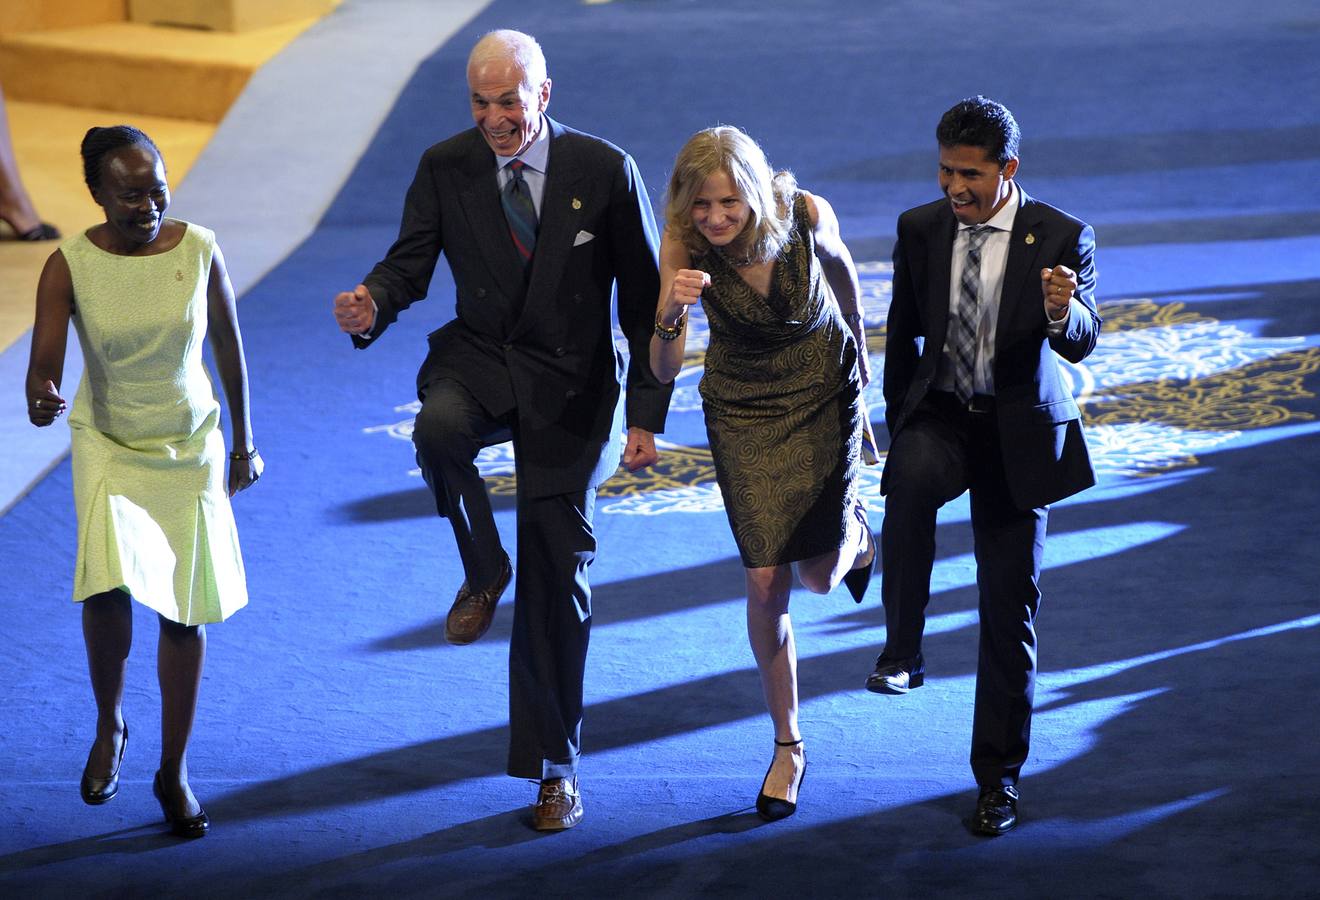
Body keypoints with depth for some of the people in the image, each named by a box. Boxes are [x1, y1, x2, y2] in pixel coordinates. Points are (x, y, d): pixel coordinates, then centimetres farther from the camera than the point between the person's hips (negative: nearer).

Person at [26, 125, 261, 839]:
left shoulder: (199, 250, -10)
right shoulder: (69, 265, -15)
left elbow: (229, 347, 3)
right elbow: (44, 362, -22)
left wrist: (242, 443, 10)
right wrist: (41, 397, -46)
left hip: (190, 446, 2)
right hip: (109, 446, -2)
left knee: (185, 609, 4)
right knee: (111, 588, -23)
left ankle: (173, 772, 19)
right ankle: (109, 725, 6)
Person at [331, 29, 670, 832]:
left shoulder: (606, 172, -9)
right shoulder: (446, 168, -4)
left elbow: (645, 301, -4)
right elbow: (412, 262, -1)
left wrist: (647, 417, -7)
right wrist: (374, 306, -27)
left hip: (571, 383, -1)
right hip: (479, 359, 1)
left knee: (558, 577, 1)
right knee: (438, 427, -37)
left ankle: (553, 766, 14)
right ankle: (484, 573, -6)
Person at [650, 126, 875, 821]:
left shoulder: (806, 215, -23)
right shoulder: (682, 244, -23)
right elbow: (664, 369, -24)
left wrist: (860, 349, 15)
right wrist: (671, 312, -45)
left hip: (826, 390, 0)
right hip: (743, 408, 0)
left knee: (820, 576, -4)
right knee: (765, 581, -5)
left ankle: (850, 527, 35)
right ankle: (787, 745, 13)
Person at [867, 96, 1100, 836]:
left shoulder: (1062, 238, -9)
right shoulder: (920, 229, 0)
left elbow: (1082, 344, -19)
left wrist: (1062, 311, -41)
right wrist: (900, 425, 14)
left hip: (1019, 429, -1)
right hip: (940, 413, 1)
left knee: (1010, 603, 3)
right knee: (908, 480, -36)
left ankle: (999, 775, 14)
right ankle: (904, 651, -24)